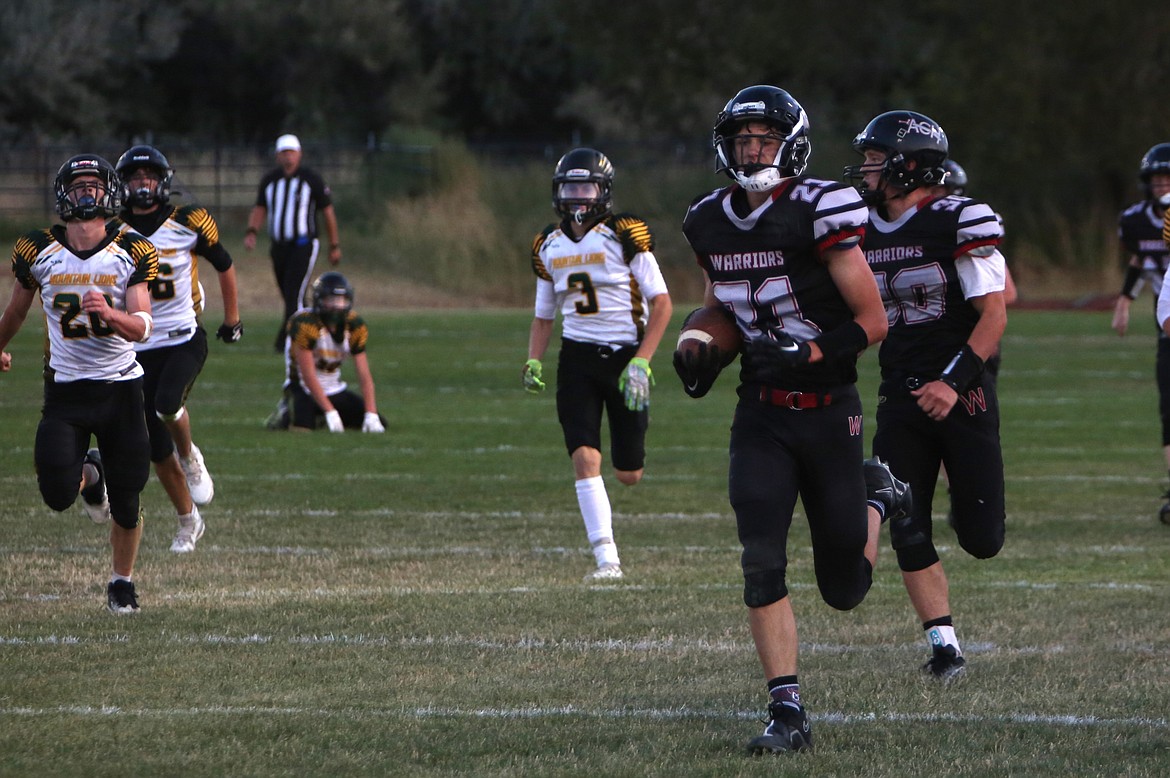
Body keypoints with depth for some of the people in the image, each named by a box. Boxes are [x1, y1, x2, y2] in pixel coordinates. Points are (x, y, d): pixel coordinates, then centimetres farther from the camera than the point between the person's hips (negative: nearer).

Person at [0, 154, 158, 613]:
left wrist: (111, 314, -34)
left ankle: (122, 581, 25)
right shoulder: (40, 252, -3)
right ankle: (89, 474, 23)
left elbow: (143, 328, -13)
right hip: (65, 389, 1)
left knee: (126, 500, 1)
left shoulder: (131, 254, -6)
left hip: (119, 386, -1)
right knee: (58, 495, -14)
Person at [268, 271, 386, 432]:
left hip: (334, 389, 6)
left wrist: (371, 415, -19)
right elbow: (308, 376, -23)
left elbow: (364, 375, -7)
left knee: (379, 423, -4)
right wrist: (330, 412, -27)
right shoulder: (305, 323, -22)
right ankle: (285, 414, 3)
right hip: (304, 389, -6)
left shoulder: (354, 325, -5)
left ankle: (319, 417, 15)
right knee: (302, 427, -35)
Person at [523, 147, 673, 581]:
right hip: (577, 358, 3)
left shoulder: (624, 236, -8)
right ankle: (607, 558, -11)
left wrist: (641, 363, -16)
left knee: (629, 475, 4)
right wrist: (533, 362, -1)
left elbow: (661, 302, -8)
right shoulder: (549, 247, 6)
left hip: (625, 354, -3)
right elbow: (543, 316, 17)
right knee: (585, 458, -15)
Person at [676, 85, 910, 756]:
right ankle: (788, 713, -9)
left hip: (829, 411, -3)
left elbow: (873, 321, -12)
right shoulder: (712, 224, 3)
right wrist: (703, 349, 1)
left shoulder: (821, 213, -15)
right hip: (761, 416, 3)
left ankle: (876, 500, 40)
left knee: (845, 590, 7)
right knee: (763, 565, -15)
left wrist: (810, 356, -26)